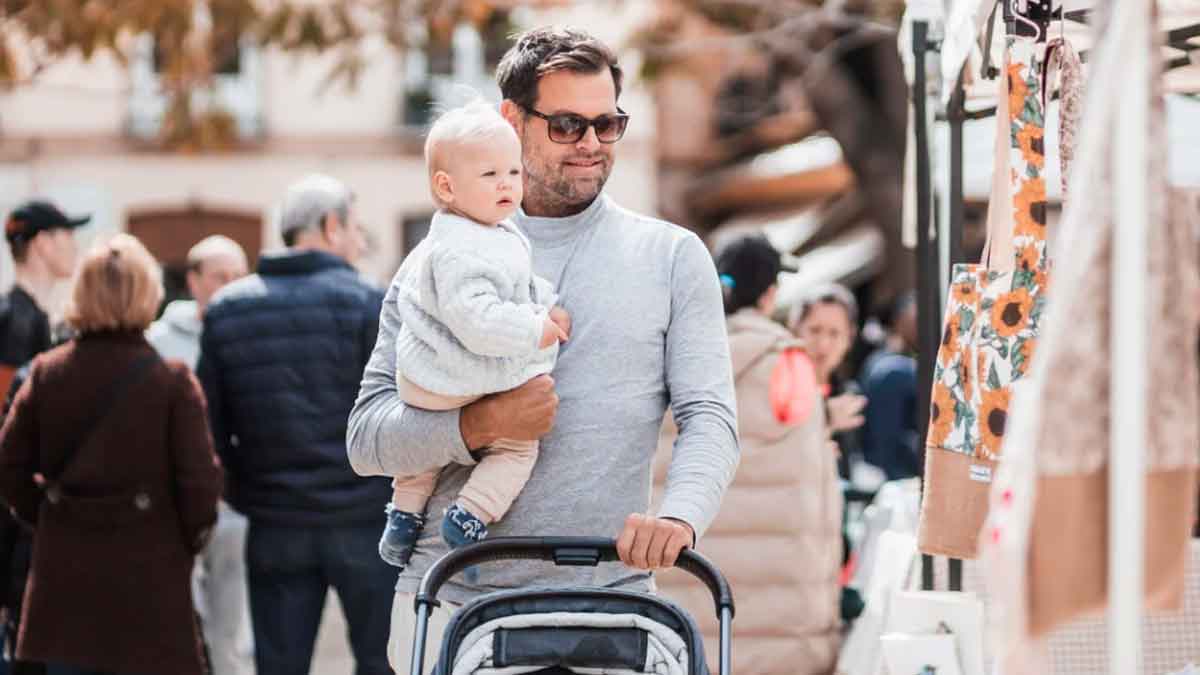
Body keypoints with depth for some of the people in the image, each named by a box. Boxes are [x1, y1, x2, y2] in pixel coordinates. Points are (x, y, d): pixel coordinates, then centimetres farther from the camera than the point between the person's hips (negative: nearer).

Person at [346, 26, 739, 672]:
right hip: (449, 600, 1)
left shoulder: (672, 257, 11)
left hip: (606, 602, 0)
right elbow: (365, 436, 5)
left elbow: (709, 418, 2)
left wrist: (678, 515, -19)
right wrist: (481, 425, -14)